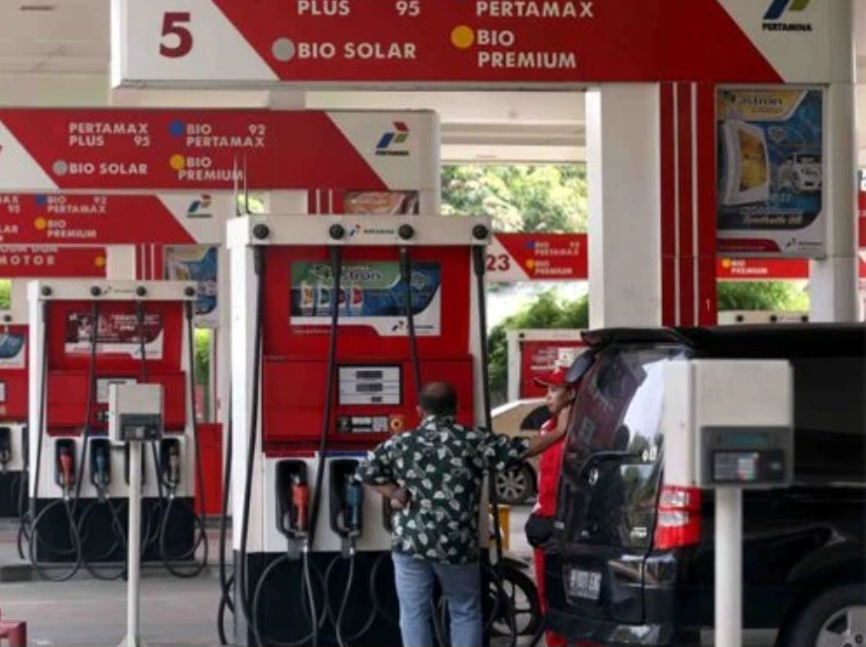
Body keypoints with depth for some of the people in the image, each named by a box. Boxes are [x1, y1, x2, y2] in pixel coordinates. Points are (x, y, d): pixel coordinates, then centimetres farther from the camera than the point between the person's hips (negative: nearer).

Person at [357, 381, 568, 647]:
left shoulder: (401, 443, 1)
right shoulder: (474, 441, -3)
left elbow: (366, 470, 4)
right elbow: (522, 449, 2)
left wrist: (394, 492, 7)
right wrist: (561, 433, 12)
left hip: (410, 542, 1)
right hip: (457, 545, -1)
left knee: (414, 614, 8)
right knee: (466, 613, 13)